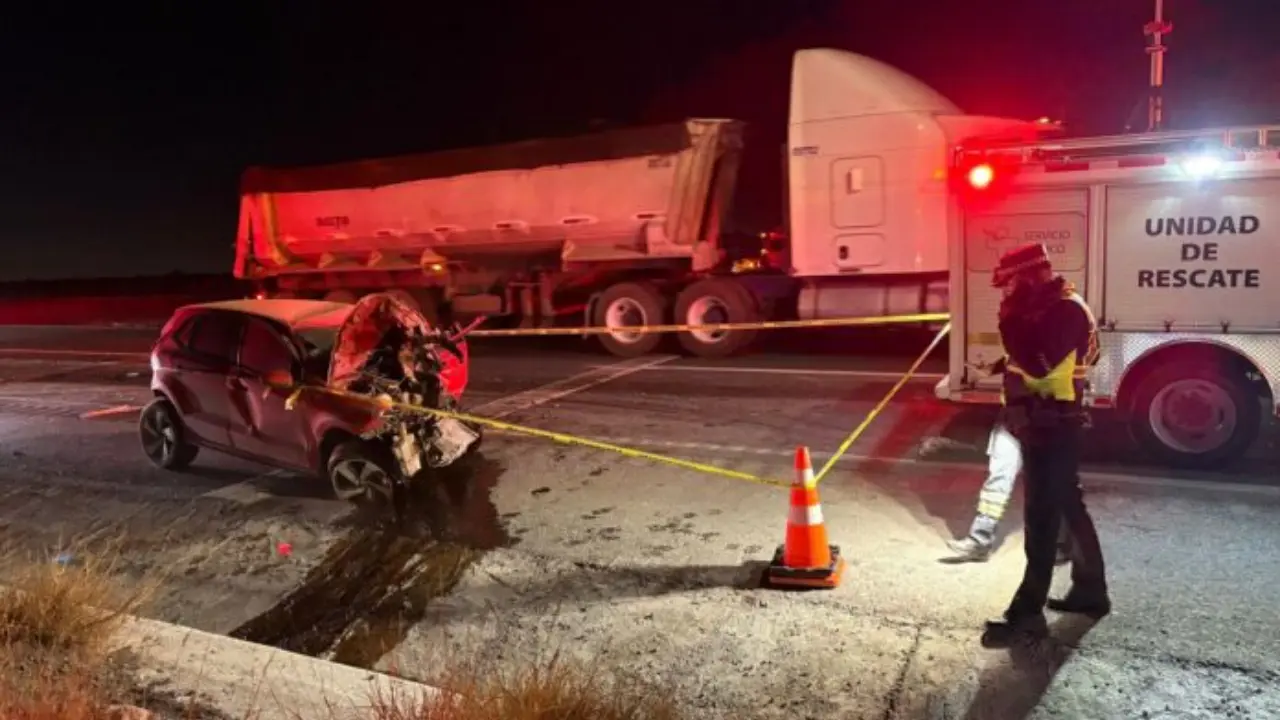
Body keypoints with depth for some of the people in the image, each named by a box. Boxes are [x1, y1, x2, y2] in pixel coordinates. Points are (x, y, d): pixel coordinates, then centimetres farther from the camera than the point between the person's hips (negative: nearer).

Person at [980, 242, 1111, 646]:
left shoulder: (1067, 311, -17)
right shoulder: (1046, 311, 15)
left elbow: (1037, 365, -29)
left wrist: (1011, 323, -21)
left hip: (1055, 429, -10)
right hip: (1044, 426, 10)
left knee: (1042, 518, -9)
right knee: (1069, 507, 18)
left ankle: (1028, 611, -6)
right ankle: (1091, 589, 31)